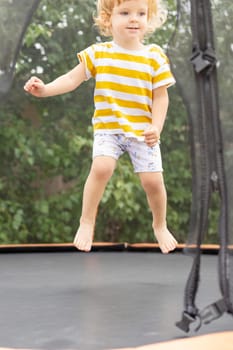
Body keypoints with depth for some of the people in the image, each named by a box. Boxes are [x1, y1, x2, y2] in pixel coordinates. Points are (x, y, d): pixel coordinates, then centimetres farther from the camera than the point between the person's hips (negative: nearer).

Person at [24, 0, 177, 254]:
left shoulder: (155, 56, -5)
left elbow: (161, 97, -3)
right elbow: (72, 79, -4)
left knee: (153, 180, -6)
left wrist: (156, 127, -15)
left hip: (143, 130, 0)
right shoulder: (97, 53, -3)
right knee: (101, 167, -24)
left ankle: (160, 226, 23)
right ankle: (86, 221, -4)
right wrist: (45, 89, -20)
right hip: (108, 128, 0)